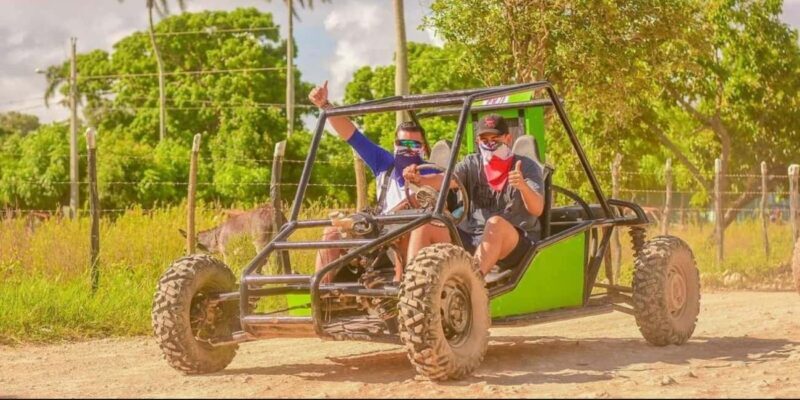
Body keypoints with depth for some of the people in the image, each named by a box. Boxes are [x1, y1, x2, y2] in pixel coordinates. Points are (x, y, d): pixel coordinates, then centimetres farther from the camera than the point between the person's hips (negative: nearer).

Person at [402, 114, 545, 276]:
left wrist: (523, 186, -36)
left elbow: (537, 210, -14)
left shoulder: (526, 167, 0)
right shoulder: (472, 164, 9)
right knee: (423, 227, -8)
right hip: (472, 237, 5)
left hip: (516, 242, -5)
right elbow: (445, 180, -10)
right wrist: (419, 179, -32)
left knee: (496, 223, -36)